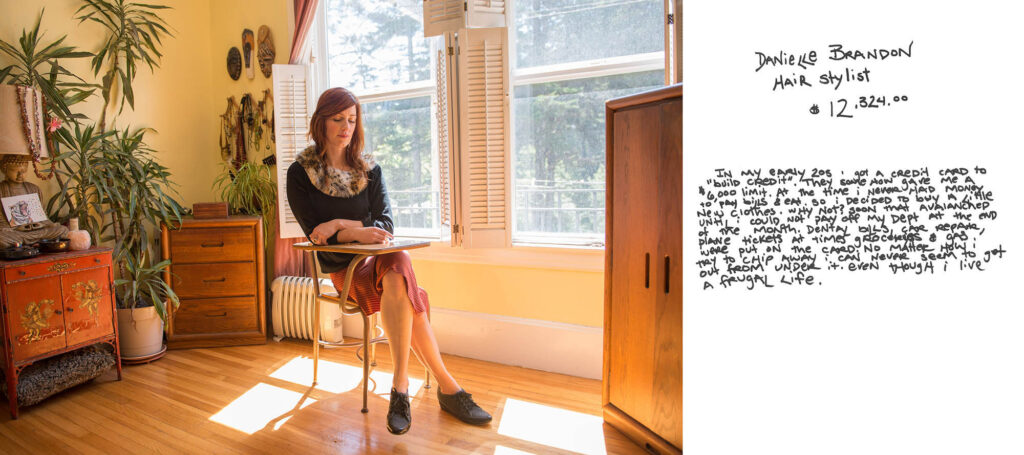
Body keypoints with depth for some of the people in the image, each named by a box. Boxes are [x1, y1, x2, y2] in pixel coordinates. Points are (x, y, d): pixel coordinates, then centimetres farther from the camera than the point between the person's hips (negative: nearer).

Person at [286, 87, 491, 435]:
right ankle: (447, 387, -29)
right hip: (341, 267, -2)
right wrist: (355, 232, -24)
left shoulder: (370, 170, 11)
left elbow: (385, 225, 1)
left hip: (378, 260, 3)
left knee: (398, 263, -35)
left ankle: (400, 387, -32)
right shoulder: (300, 173, 2)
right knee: (403, 287, -32)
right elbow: (314, 233, -6)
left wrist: (340, 224, -15)